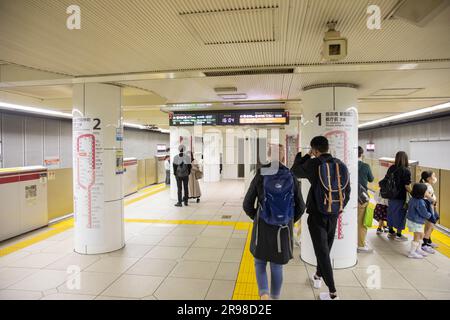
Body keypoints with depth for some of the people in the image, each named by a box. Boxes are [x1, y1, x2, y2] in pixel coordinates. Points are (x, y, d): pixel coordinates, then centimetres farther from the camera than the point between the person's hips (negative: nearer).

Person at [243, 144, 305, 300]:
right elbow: (300, 207, -1)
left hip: (262, 228, -1)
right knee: (277, 267, 18)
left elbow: (247, 205, -6)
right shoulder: (291, 177, -6)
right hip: (283, 230, 1)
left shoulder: (260, 176, -9)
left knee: (260, 262, 21)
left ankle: (264, 294, 1)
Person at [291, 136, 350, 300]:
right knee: (325, 248, 21)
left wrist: (307, 156, 10)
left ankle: (333, 293, 1)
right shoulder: (341, 165, 0)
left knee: (322, 251, 0)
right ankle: (317, 277, 39)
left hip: (317, 214, -5)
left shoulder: (313, 164, -14)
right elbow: (347, 191, 7)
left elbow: (295, 172, 4)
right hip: (333, 214, 5)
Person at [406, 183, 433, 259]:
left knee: (421, 235, 24)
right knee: (417, 237, 3)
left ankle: (418, 249, 39)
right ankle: (412, 253, 14)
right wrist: (430, 214, 3)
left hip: (415, 220, 10)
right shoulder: (420, 202, -28)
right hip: (415, 222, -10)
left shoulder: (414, 199, 1)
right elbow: (425, 214, -19)